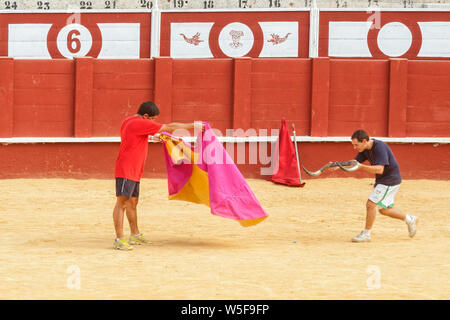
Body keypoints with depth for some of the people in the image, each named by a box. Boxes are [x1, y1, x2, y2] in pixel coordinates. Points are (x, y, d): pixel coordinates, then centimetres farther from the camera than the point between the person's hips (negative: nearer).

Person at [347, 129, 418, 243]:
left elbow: (379, 169, -33)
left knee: (370, 204, -12)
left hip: (390, 180, -10)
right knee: (383, 209, 16)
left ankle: (366, 234, 0)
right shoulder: (365, 149, 1)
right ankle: (409, 220, 30)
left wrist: (361, 166, -39)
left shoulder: (379, 147, -26)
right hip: (381, 181, 10)